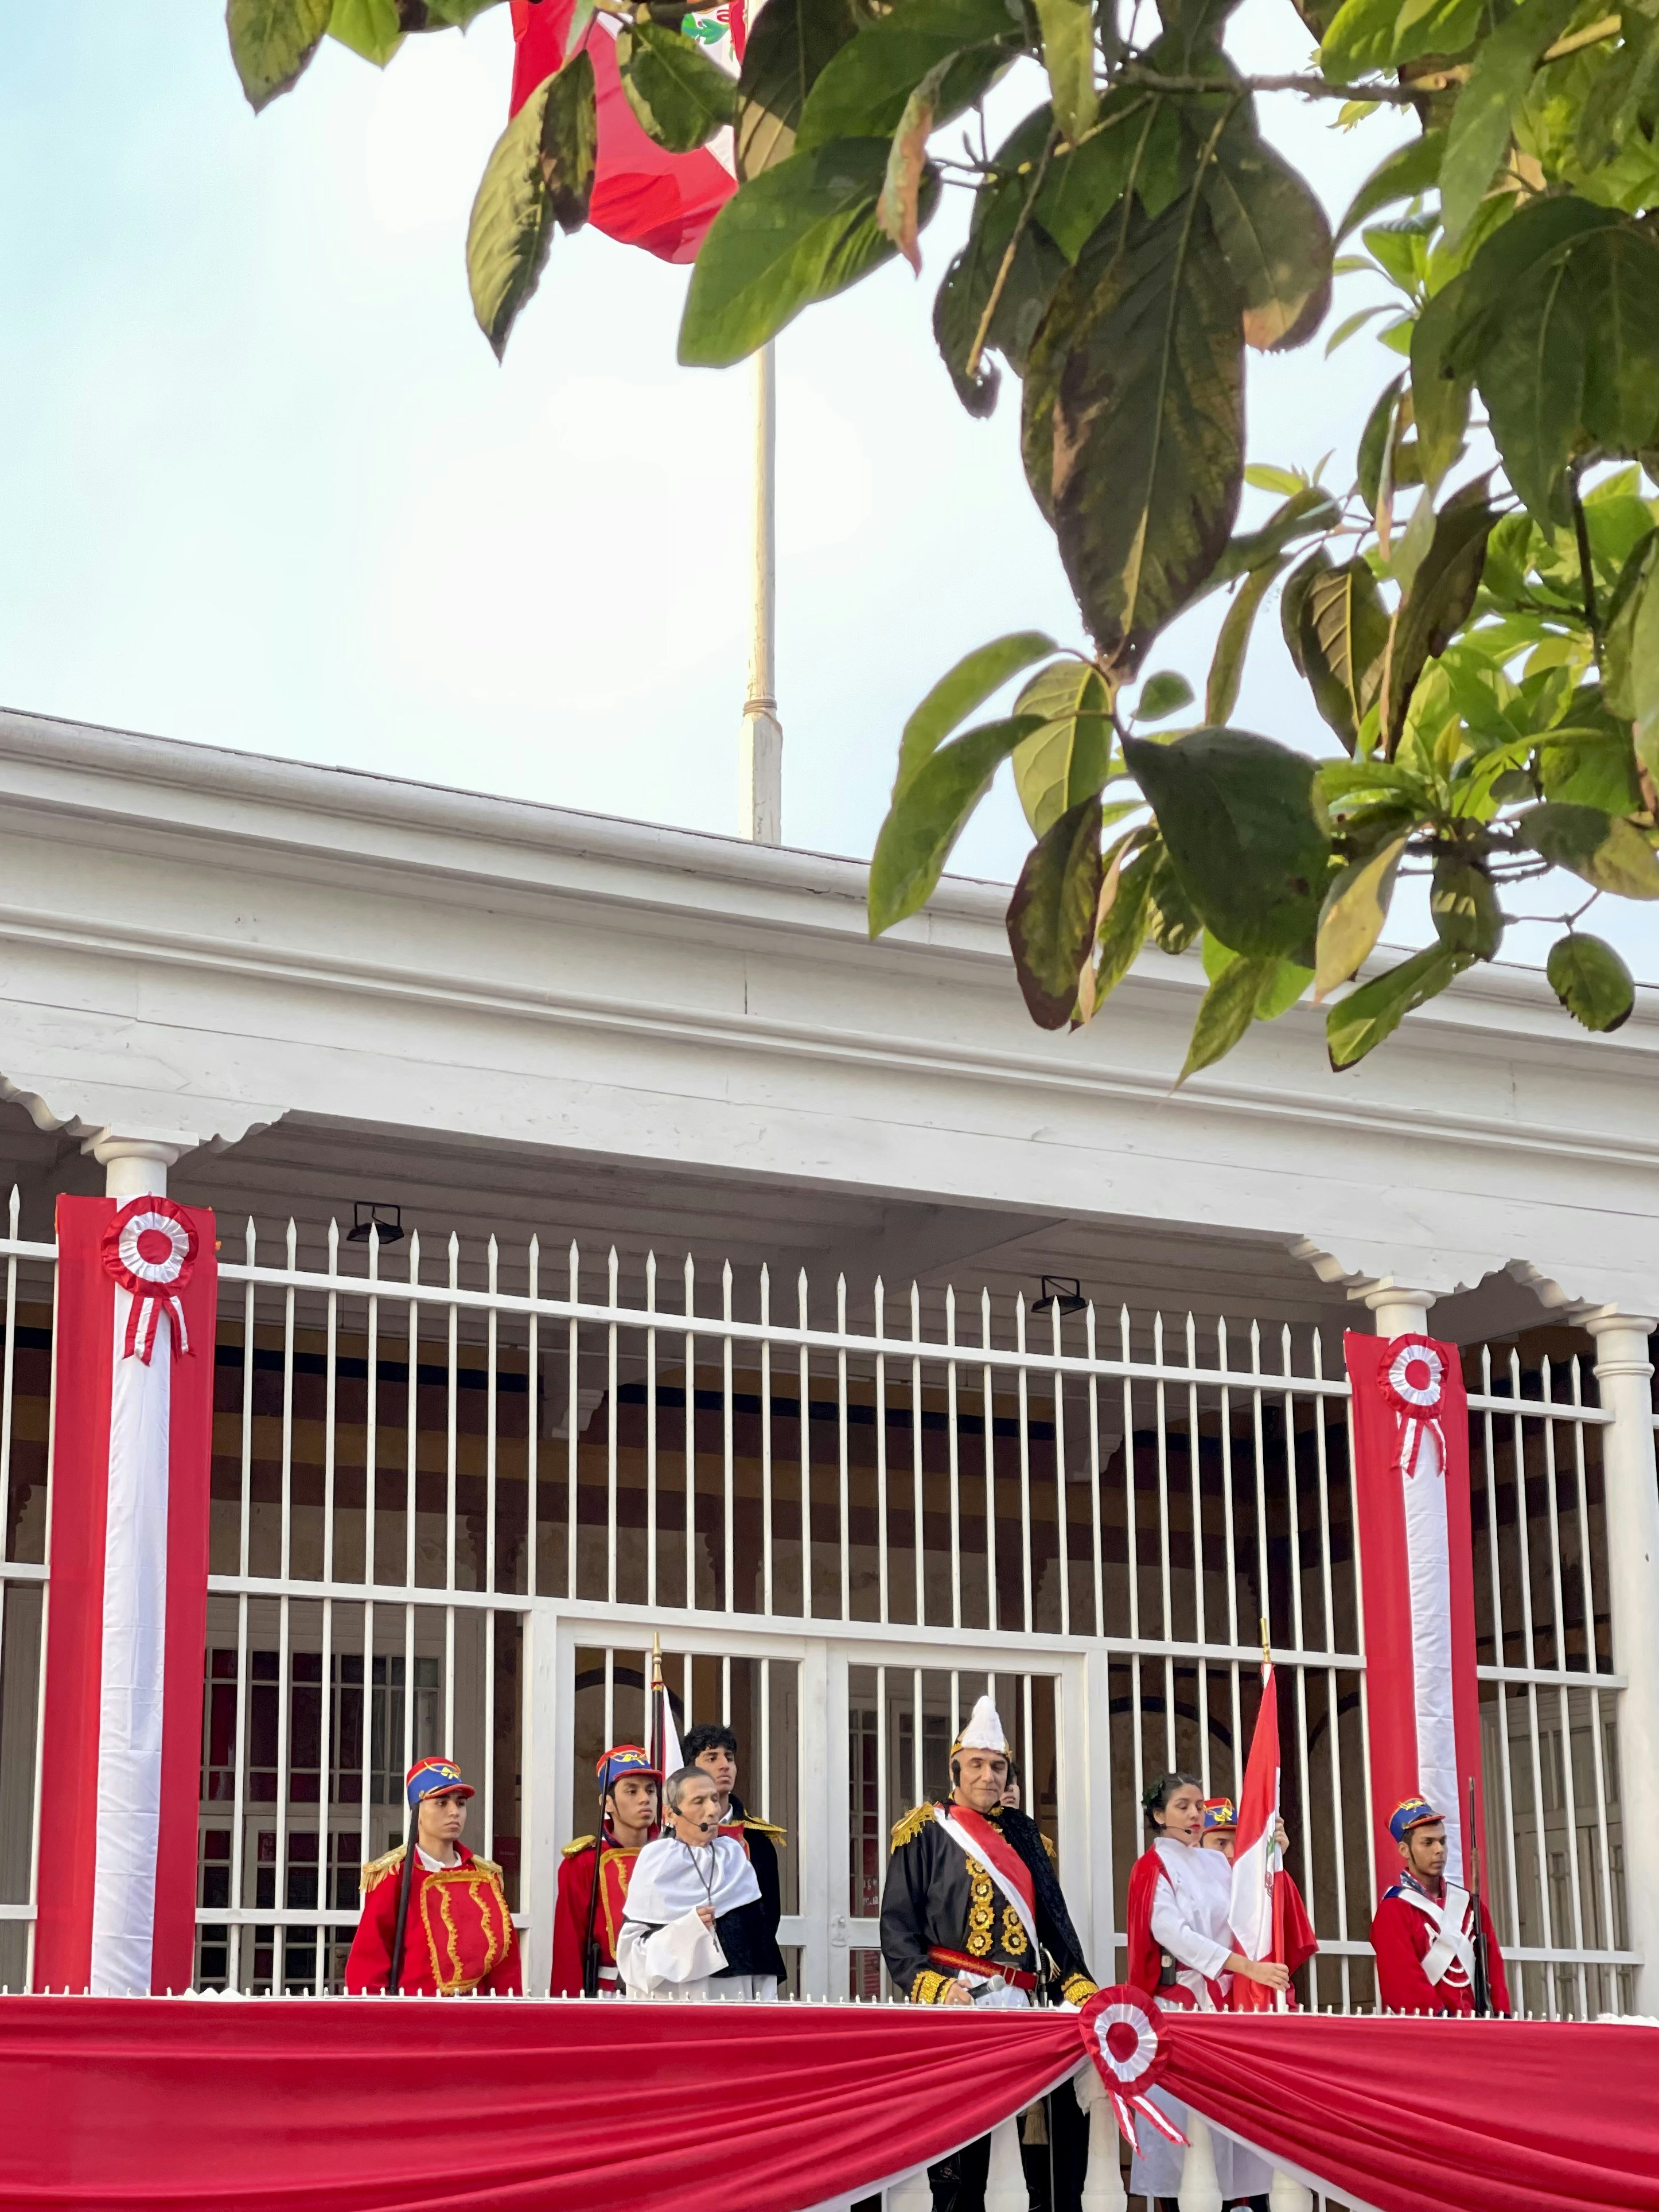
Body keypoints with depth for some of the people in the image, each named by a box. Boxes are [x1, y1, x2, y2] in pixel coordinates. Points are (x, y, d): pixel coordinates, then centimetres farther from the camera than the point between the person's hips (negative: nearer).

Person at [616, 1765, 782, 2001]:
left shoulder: (735, 1857, 6)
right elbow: (631, 1952, -8)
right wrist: (686, 1929, -20)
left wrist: (764, 2009, 1)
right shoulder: (655, 1864, -4)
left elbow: (760, 1941, 7)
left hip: (735, 1996, 3)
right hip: (673, 1999, -3)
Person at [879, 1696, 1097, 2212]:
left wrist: (1081, 1989, 8)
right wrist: (932, 1986, -15)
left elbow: (1055, 1920, 21)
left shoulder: (1025, 1836, 20)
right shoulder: (925, 1834, 6)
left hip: (1022, 2004, 4)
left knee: (1063, 2114, -6)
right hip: (956, 2001, -4)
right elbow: (897, 1927, 0)